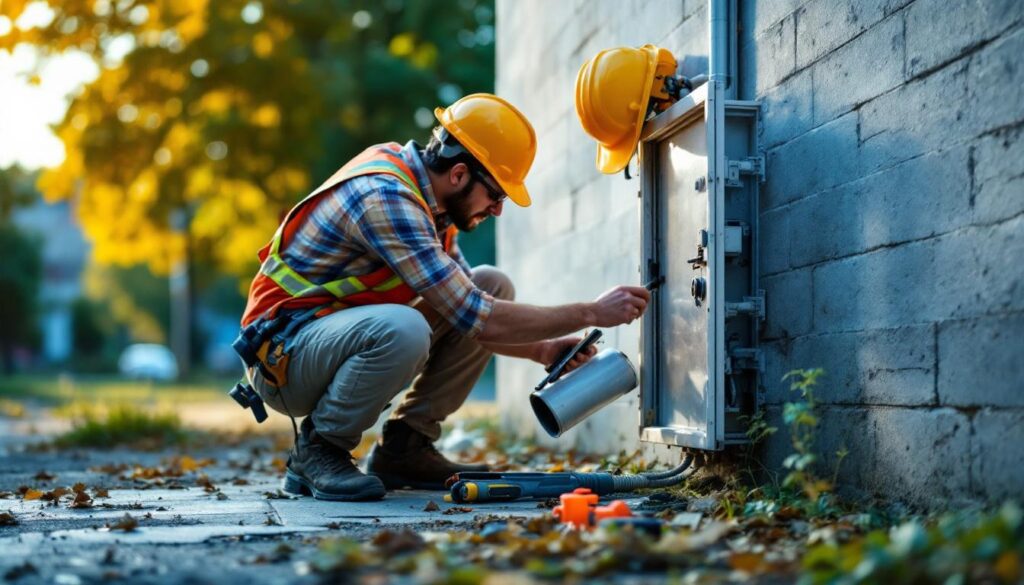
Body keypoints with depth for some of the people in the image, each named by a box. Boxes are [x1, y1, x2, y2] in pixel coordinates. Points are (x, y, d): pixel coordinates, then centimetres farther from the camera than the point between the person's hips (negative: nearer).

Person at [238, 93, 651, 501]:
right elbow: (474, 317, -26)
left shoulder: (426, 196, 5)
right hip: (284, 355, -9)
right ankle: (316, 451, -13)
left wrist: (542, 351, 0)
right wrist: (590, 313, -19)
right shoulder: (384, 198, -25)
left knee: (493, 285, 1)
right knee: (400, 329, -39)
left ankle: (404, 448, 1)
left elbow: (466, 313, 14)